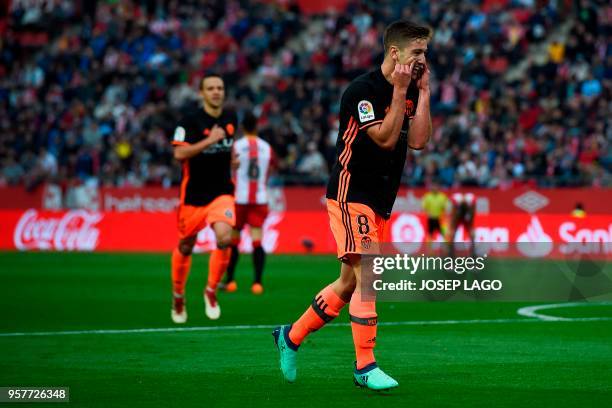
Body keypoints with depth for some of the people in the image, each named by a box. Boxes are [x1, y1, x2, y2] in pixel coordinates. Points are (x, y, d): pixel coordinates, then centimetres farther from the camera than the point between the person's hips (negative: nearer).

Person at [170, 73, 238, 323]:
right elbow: (179, 153, -22)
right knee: (185, 247, 10)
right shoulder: (190, 120, -11)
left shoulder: (231, 118, 6)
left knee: (224, 238, -21)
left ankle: (211, 291, -1)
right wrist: (209, 141, -25)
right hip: (193, 193, -2)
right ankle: (178, 296, 33)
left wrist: (232, 160, 10)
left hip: (222, 192, 3)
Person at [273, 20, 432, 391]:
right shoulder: (363, 90, -14)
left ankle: (291, 336, 27)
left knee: (349, 283, 12)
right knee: (368, 276, -15)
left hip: (379, 202, 8)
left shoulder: (410, 93, 9)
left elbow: (418, 140, -2)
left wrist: (423, 92, -3)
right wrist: (400, 91, -19)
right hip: (351, 195, -8)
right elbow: (385, 138, -21)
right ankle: (365, 366, -11)